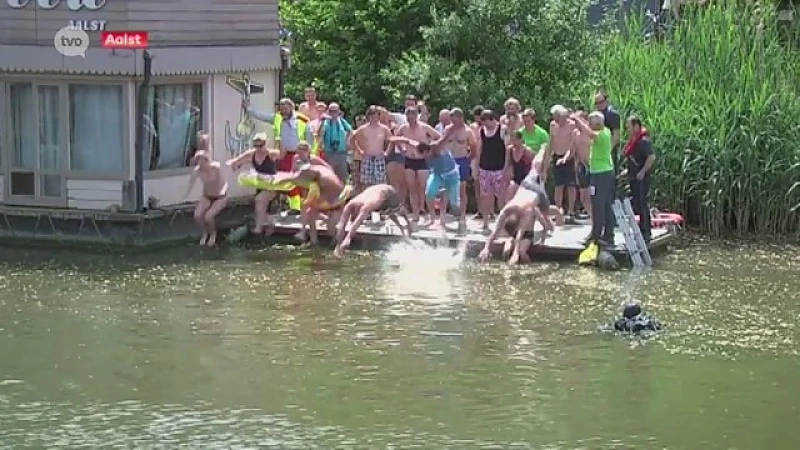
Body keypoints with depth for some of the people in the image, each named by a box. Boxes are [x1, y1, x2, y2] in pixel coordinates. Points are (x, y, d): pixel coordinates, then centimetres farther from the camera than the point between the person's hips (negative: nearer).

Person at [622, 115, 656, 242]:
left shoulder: (643, 141, -17)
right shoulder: (633, 140, 12)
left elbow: (652, 157, -26)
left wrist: (642, 172, -24)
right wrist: (628, 169, 14)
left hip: (641, 178, -10)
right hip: (633, 178, 10)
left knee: (642, 204, -4)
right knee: (633, 204, 14)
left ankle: (646, 233, 3)